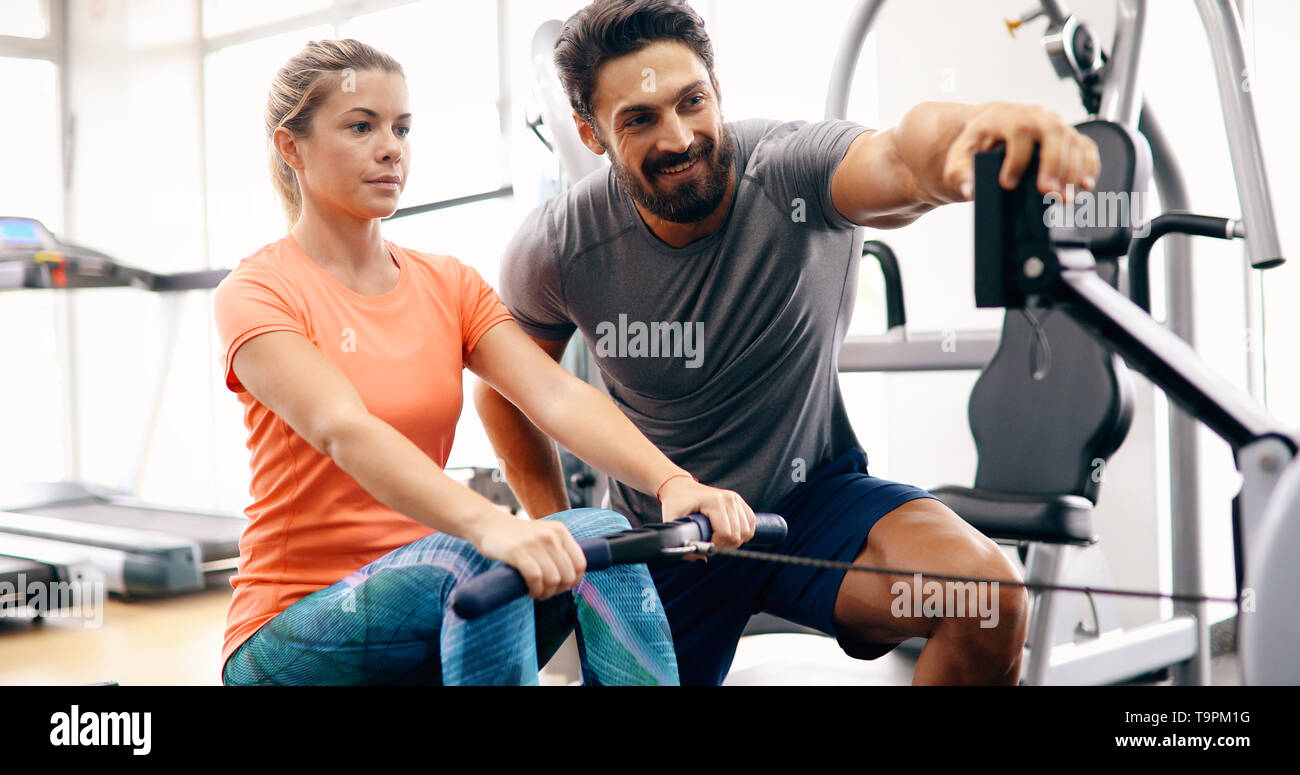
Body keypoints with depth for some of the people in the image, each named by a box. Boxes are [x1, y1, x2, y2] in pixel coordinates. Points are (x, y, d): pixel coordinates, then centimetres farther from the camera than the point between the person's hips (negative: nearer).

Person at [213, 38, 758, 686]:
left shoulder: (450, 285, 10)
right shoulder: (257, 293, -7)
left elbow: (557, 395, -8)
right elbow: (344, 430, -27)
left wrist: (671, 480, -28)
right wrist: (488, 525, -45)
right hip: (290, 627, -4)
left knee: (600, 535, -23)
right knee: (481, 561, -34)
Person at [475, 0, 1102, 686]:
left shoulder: (791, 173, -23)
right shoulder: (555, 249, -16)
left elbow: (901, 159, -47)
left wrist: (983, 128, -70)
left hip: (812, 499, -2)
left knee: (985, 588, -26)